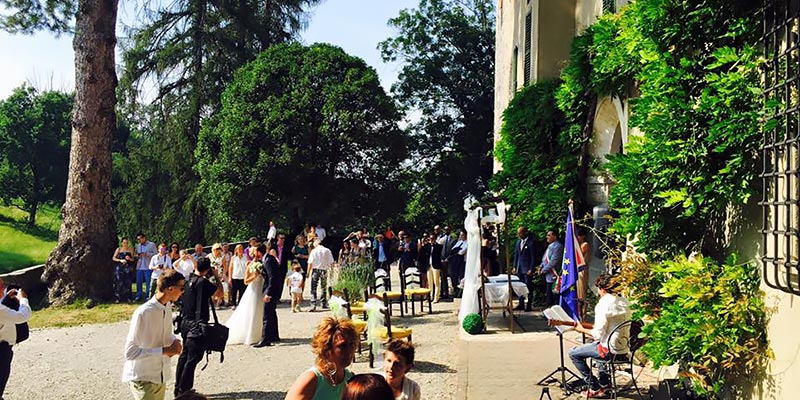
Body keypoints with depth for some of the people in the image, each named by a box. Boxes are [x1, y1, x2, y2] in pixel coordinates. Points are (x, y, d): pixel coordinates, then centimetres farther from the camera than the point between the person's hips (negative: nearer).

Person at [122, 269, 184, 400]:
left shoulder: (168, 307, 1)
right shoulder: (143, 313, -24)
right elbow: (130, 352, -24)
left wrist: (174, 340, -4)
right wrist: (164, 351, -25)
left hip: (161, 376, 8)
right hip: (143, 379, -8)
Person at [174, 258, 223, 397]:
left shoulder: (188, 280, 6)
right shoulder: (203, 282, -18)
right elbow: (220, 292, -10)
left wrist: (208, 278, 14)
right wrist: (217, 276, 0)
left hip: (186, 323, 9)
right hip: (197, 325, -9)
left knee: (184, 355, 17)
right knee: (193, 359, -2)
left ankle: (178, 389, 26)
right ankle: (183, 392, 3)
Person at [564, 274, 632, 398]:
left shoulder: (603, 305, -20)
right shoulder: (624, 302, 4)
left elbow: (598, 335, -21)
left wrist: (582, 329, -4)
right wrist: (587, 325, 15)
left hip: (610, 349, -9)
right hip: (624, 348, 9)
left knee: (573, 354, 6)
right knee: (596, 345, 38)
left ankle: (594, 389, 9)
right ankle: (604, 383, 37)